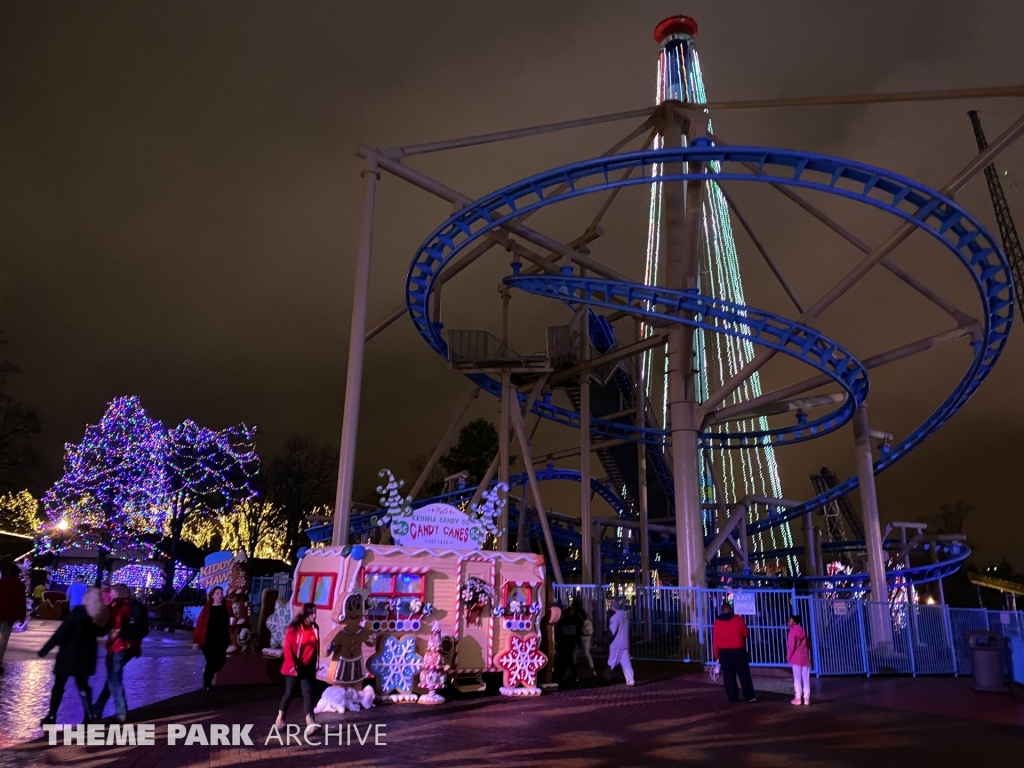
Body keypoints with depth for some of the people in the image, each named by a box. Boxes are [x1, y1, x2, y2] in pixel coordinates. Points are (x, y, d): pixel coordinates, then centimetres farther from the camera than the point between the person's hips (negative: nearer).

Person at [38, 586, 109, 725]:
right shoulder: (104, 614, 1)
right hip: (87, 654, 5)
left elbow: (62, 630, -17)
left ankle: (51, 716, 9)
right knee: (83, 684, 17)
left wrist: (45, 649, -13)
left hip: (70, 652, -5)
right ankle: (88, 715, 13)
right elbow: (102, 631, 17)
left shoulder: (79, 610, -15)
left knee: (59, 685, 8)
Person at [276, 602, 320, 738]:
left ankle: (310, 721, -12)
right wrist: (292, 665, -20)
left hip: (308, 667, 3)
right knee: (290, 693, 7)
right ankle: (280, 718, 29)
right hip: (294, 667, -3)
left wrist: (314, 665, 12)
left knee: (308, 693, -5)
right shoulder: (294, 628, -12)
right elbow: (287, 647, -14)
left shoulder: (315, 628, 3)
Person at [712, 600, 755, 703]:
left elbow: (715, 639, -1)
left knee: (729, 677, 6)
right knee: (744, 675, 9)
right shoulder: (738, 619, -4)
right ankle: (749, 696, 11)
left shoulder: (717, 621, 0)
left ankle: (733, 698, 7)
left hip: (724, 652, 1)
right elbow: (746, 634, 4)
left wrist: (716, 654, 4)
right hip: (738, 651, -1)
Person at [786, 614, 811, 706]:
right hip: (805, 658, 6)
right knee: (806, 678, 6)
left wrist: (788, 656, -4)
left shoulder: (793, 631, -8)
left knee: (797, 678, 0)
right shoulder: (803, 631, 12)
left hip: (796, 658, -5)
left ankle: (798, 698, 2)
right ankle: (806, 698, 6)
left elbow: (791, 646, -14)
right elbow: (808, 645, 16)